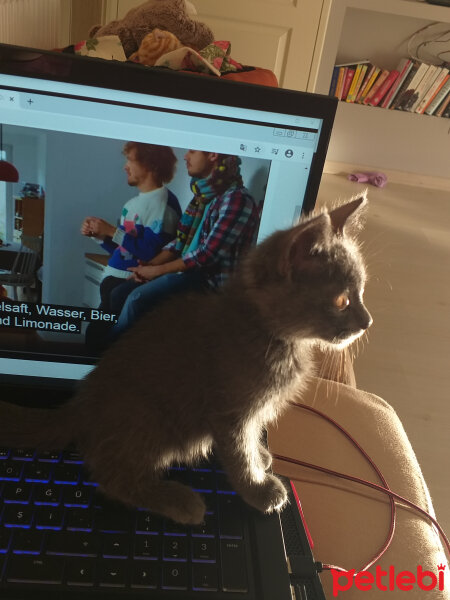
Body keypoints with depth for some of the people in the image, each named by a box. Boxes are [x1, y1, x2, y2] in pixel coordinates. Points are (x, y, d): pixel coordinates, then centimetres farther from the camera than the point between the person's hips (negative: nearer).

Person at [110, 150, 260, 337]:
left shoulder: (236, 199, -16)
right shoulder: (205, 193, 12)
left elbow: (208, 254, -20)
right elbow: (181, 241, 14)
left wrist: (157, 270, -12)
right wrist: (149, 265, 0)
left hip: (211, 276, -9)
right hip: (186, 267, 9)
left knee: (137, 298, -22)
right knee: (120, 293, 1)